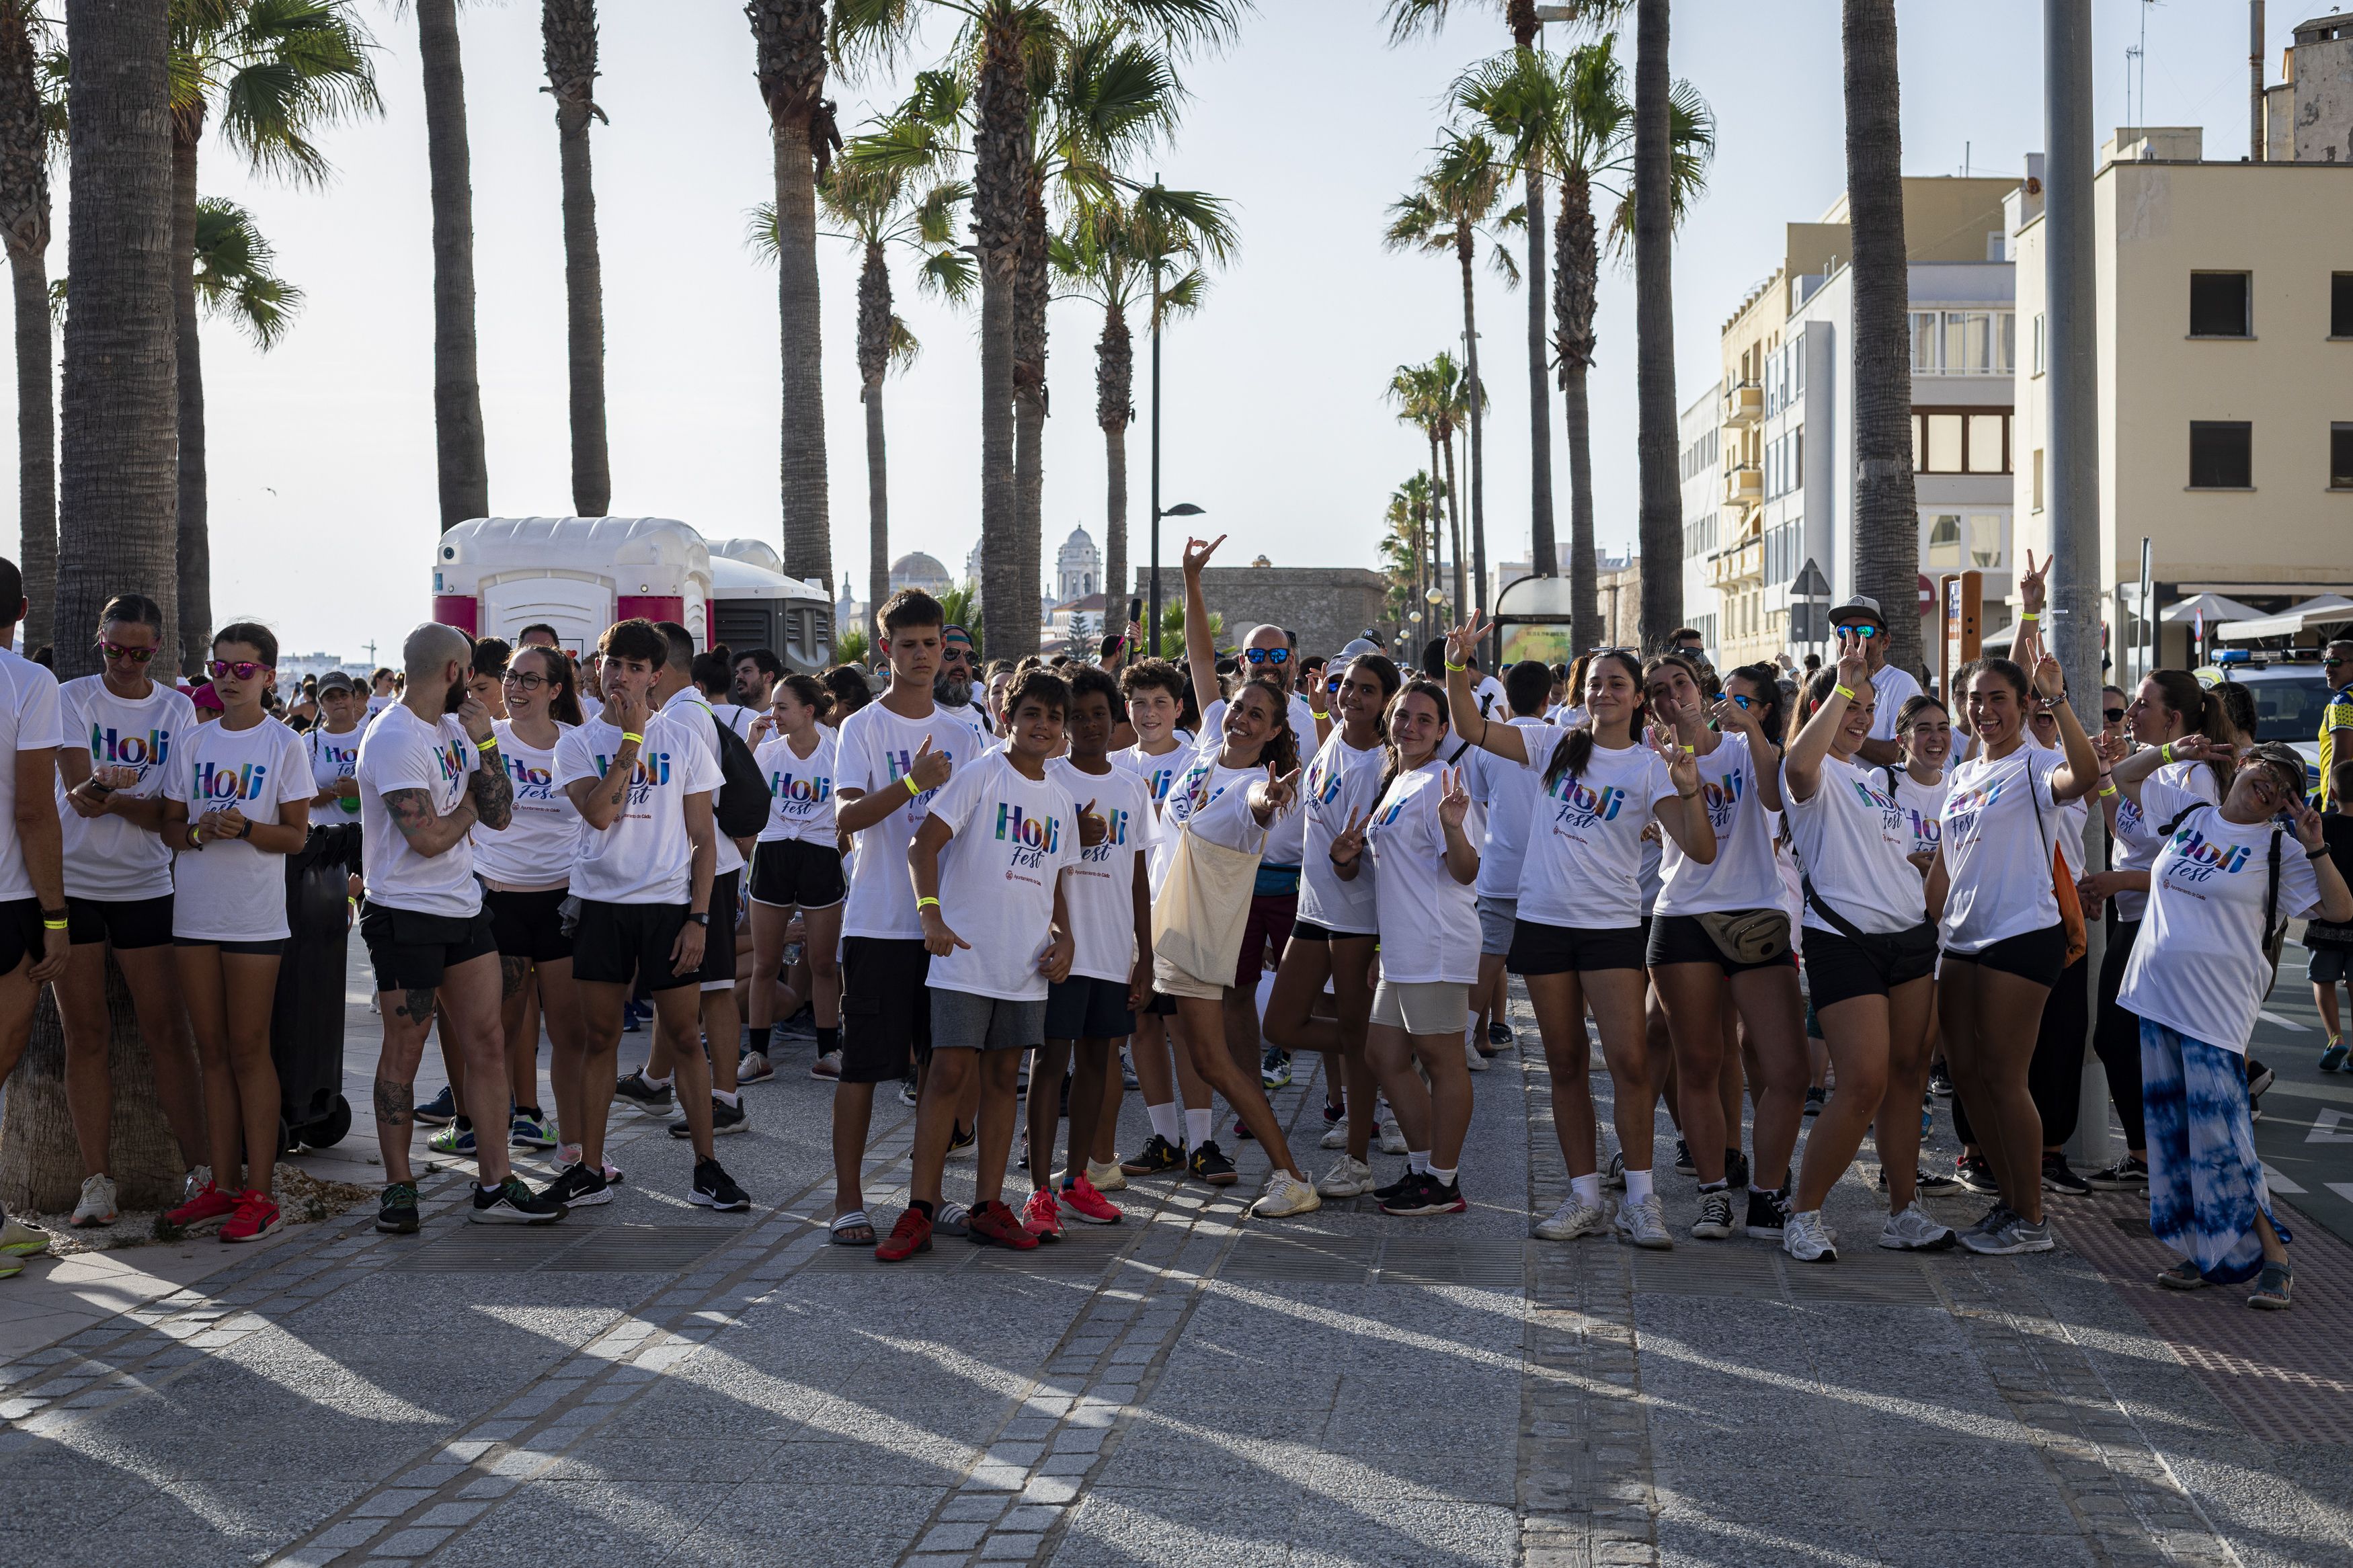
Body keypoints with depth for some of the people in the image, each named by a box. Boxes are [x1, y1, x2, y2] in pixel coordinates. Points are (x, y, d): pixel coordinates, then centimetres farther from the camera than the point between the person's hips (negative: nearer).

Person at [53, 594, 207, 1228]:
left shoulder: (177, 709, 5)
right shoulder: (73, 699, 1)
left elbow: (175, 812, -4)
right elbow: (78, 793, -11)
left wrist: (113, 800, -23)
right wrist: (103, 785, -34)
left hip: (146, 886, 1)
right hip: (73, 884, -1)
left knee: (168, 1029, -1)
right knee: (84, 1033, 1)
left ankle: (202, 1168, 5)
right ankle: (97, 1182, 6)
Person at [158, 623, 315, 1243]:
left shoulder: (284, 744, -2)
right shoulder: (194, 742, 9)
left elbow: (296, 836, -4)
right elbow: (170, 826, 11)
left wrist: (246, 828, -22)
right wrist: (200, 830, -11)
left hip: (255, 915, -4)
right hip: (194, 912, 4)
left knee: (249, 1050, -2)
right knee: (213, 1051, 8)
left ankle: (258, 1192, 3)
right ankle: (223, 1185, 14)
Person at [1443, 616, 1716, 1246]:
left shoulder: (1650, 767, -1)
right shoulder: (1557, 747, 7)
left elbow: (1701, 851, -9)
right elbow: (1471, 728, 2)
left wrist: (1689, 790, -25)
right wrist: (1458, 665, -12)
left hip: (1612, 925, -3)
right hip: (1543, 921, 3)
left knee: (1630, 1061, -12)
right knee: (1565, 1064, 7)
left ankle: (1640, 1201, -1)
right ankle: (1584, 1197, 14)